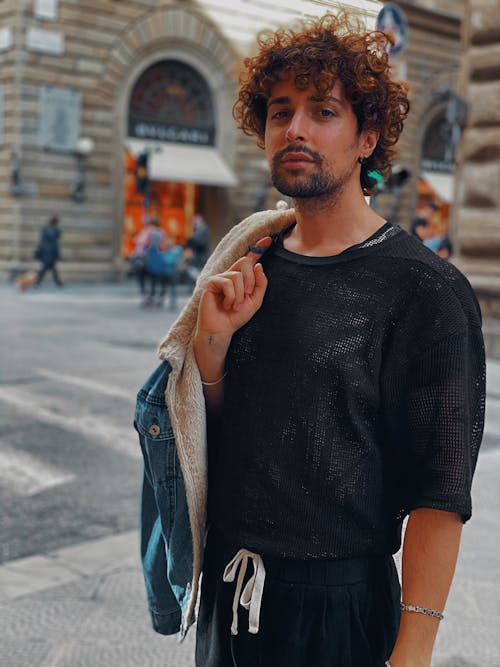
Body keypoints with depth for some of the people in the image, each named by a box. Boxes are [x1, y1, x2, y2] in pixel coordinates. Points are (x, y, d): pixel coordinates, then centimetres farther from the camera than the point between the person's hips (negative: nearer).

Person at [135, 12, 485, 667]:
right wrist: (212, 343, -10)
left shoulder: (425, 289, -15)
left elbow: (441, 493, -16)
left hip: (339, 606, -5)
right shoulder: (251, 265, 2)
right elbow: (210, 434, 7)